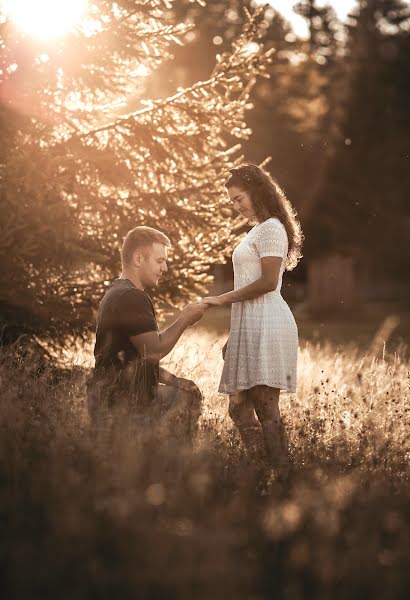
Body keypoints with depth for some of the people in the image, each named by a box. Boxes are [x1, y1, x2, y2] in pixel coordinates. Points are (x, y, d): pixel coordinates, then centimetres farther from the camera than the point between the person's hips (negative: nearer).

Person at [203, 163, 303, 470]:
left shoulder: (271, 228, -6)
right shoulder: (259, 230, 23)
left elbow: (268, 282, -16)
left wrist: (224, 299, -11)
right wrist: (235, 335, 18)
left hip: (265, 325, -10)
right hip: (251, 326, 10)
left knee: (265, 406, -10)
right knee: (240, 406, 8)